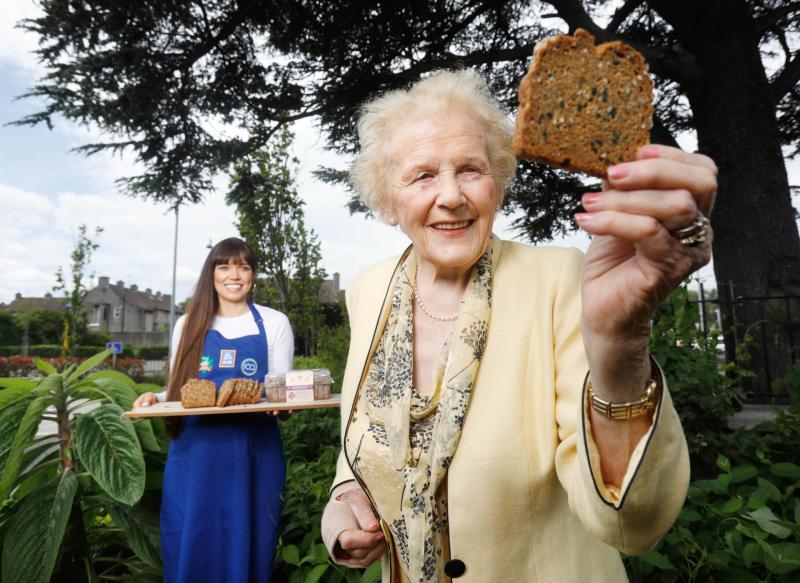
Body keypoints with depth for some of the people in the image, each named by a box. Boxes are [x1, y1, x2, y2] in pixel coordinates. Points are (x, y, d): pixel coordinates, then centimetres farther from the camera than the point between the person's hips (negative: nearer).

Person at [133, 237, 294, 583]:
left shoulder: (274, 323, 4)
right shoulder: (188, 325, 9)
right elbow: (178, 392, 14)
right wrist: (155, 399, -7)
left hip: (253, 454, -1)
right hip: (195, 453, 2)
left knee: (245, 551, 7)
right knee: (190, 551, 9)